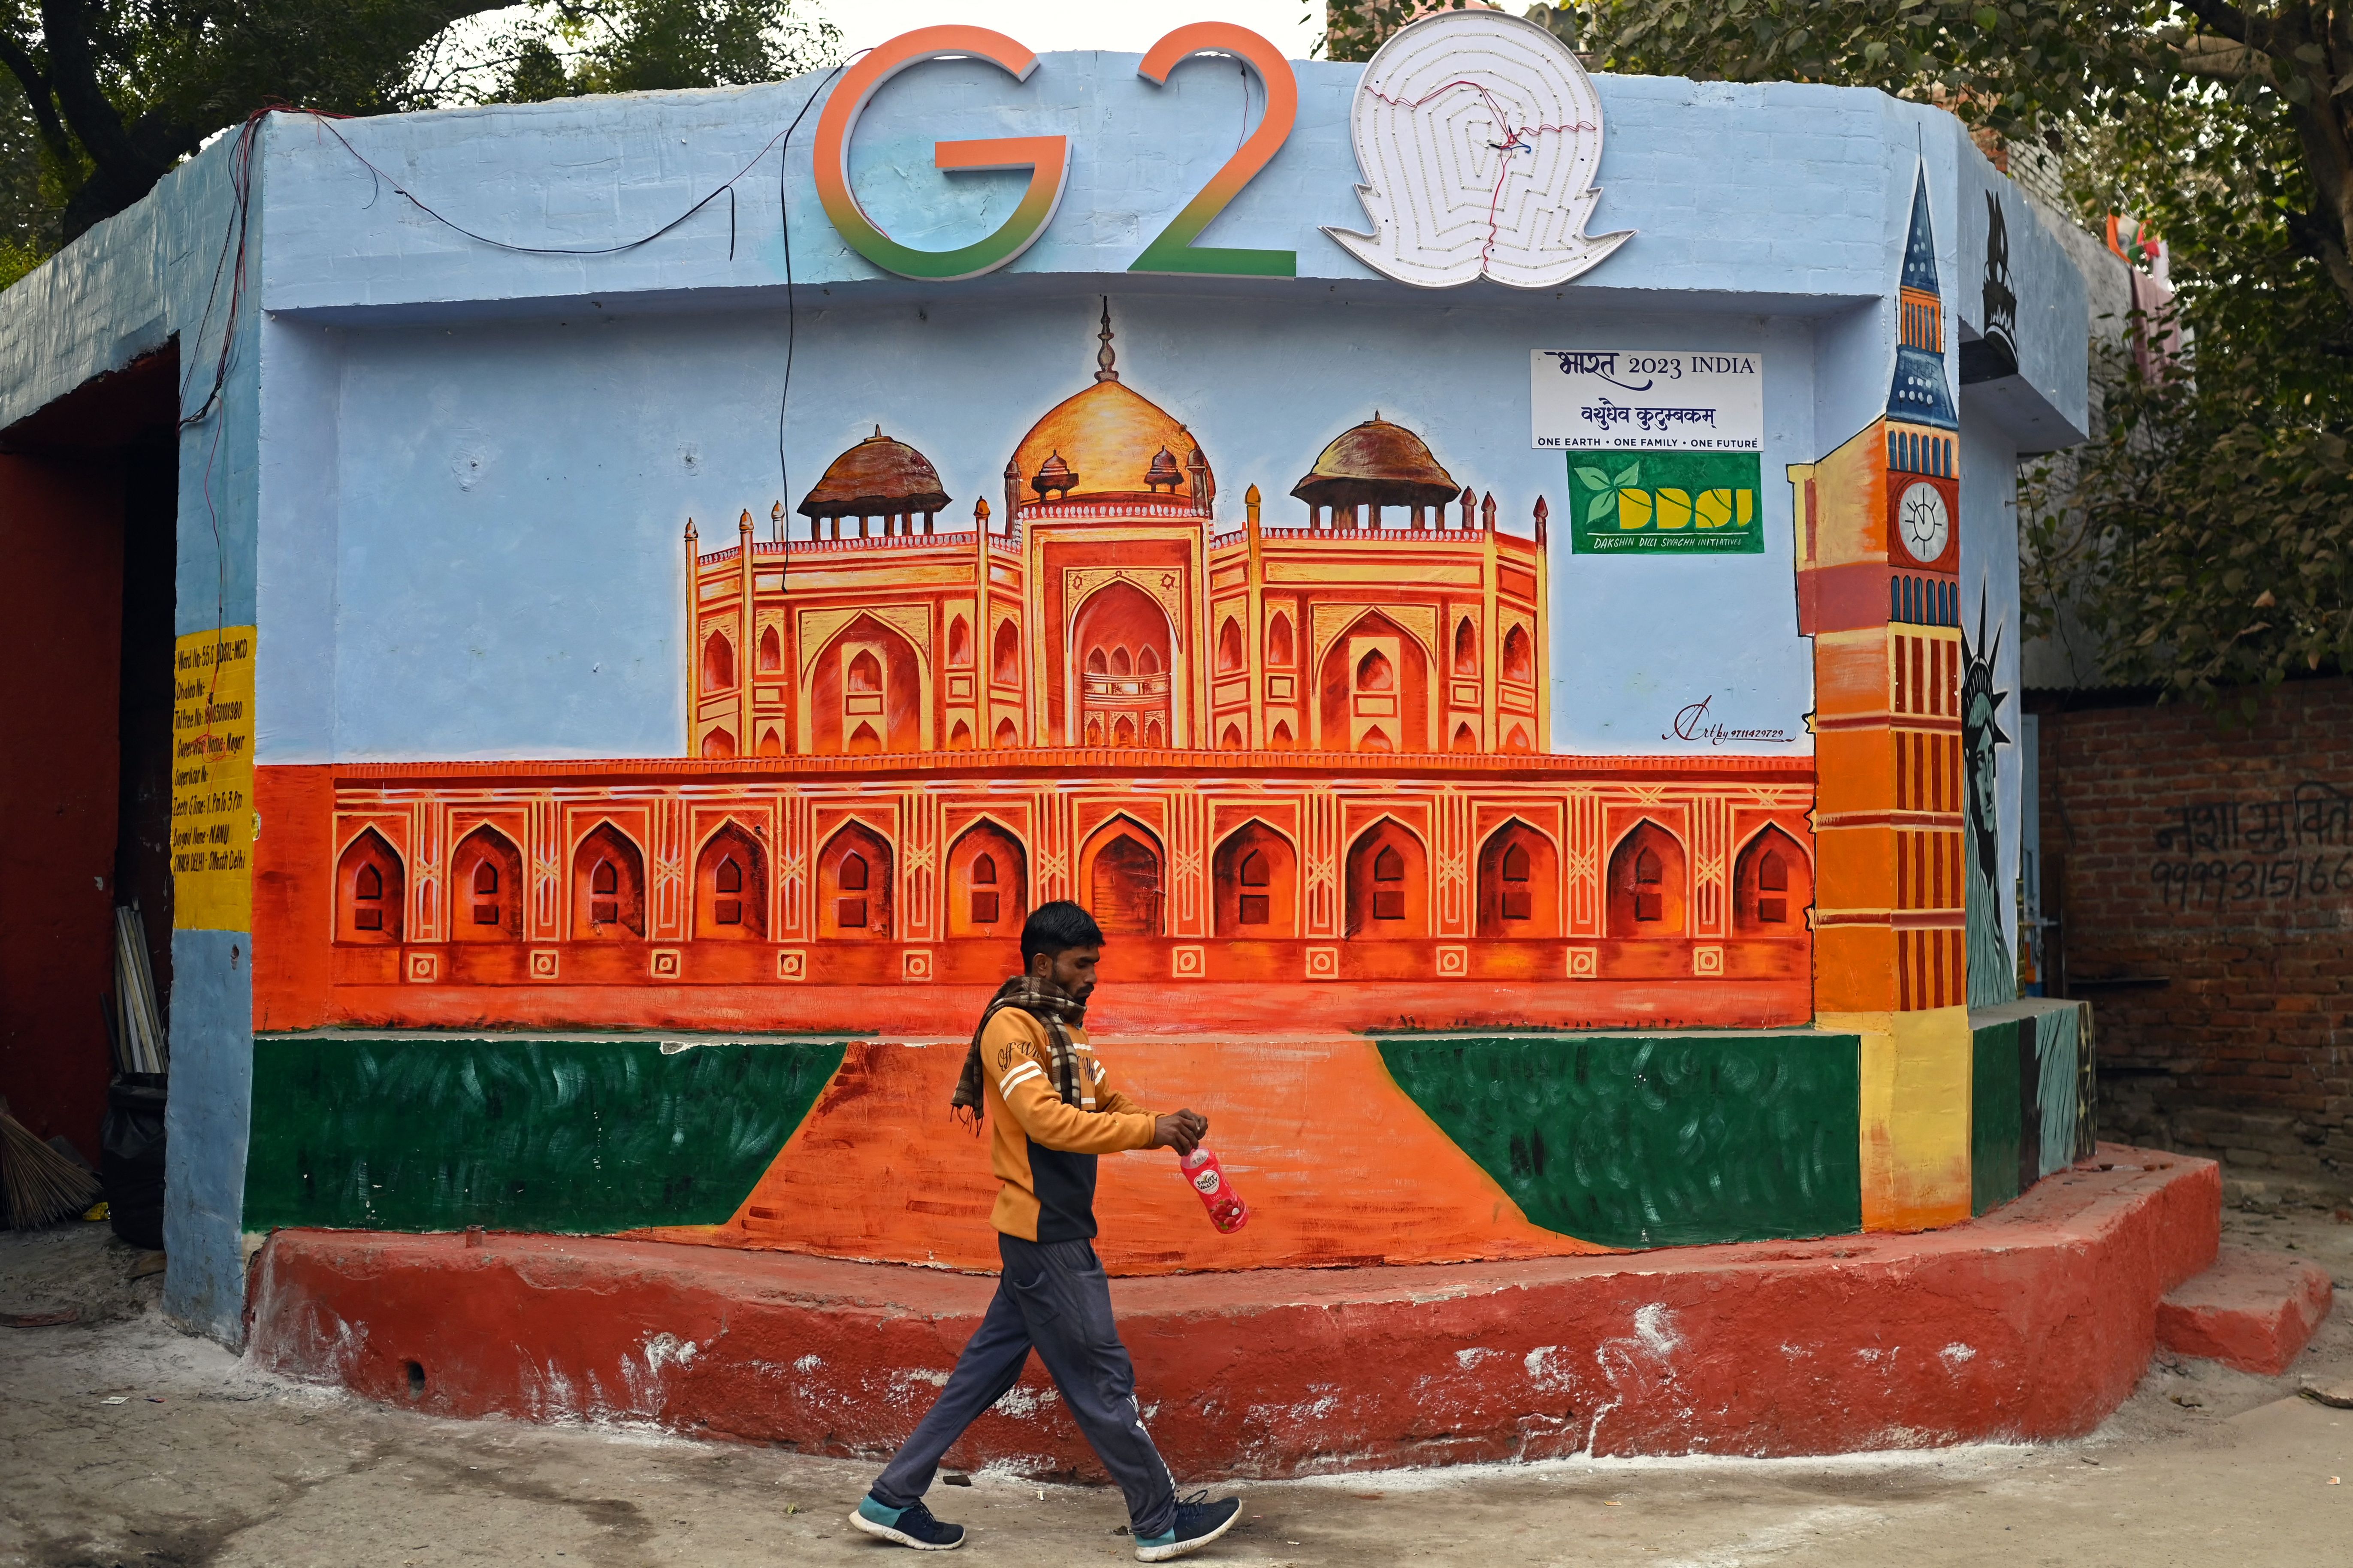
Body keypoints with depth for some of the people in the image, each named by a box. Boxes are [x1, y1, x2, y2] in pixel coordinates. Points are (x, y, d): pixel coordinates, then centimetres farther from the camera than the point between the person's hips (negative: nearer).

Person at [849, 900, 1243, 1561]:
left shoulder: (1066, 1030, 15)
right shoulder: (1012, 1026, -15)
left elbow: (1112, 1104, 15)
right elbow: (1046, 1120, -26)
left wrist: (1168, 1124, -4)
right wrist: (1150, 1130, -26)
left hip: (1049, 1233, 9)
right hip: (1045, 1234, -9)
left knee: (985, 1371, 12)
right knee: (1101, 1378, 0)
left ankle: (893, 1501, 19)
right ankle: (1160, 1522, 11)